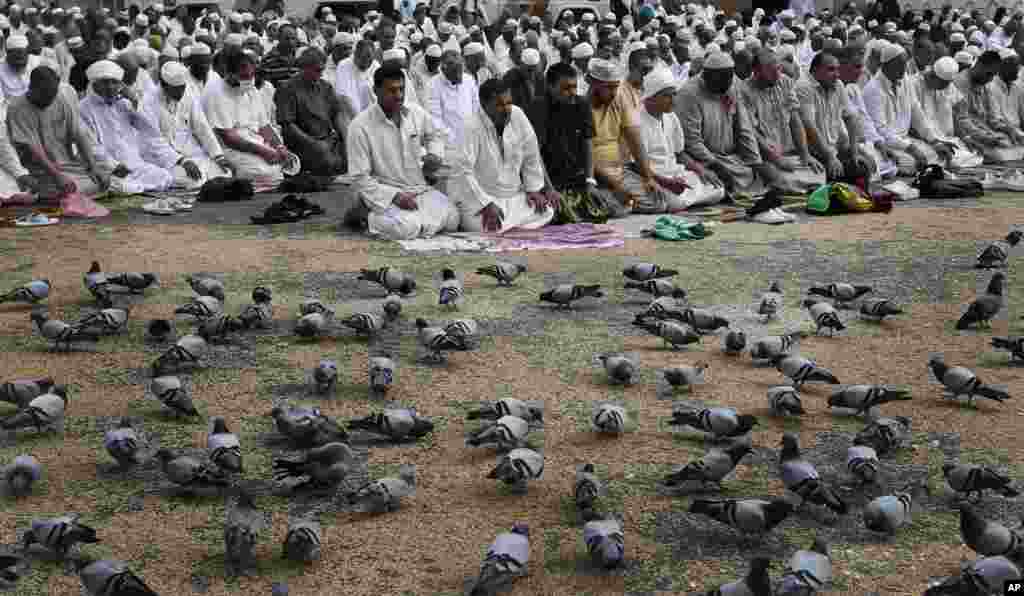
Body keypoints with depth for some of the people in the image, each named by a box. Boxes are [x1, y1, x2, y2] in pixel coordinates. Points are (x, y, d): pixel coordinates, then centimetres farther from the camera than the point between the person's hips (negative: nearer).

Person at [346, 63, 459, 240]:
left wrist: (434, 155, 7)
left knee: (451, 218, -19)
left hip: (421, 190, 6)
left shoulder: (416, 113, 5)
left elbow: (435, 134, 29)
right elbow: (360, 178, -12)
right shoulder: (360, 127, -12)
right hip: (386, 195, -6)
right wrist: (395, 197, -22)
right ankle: (373, 219, -3)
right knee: (406, 228, -34)